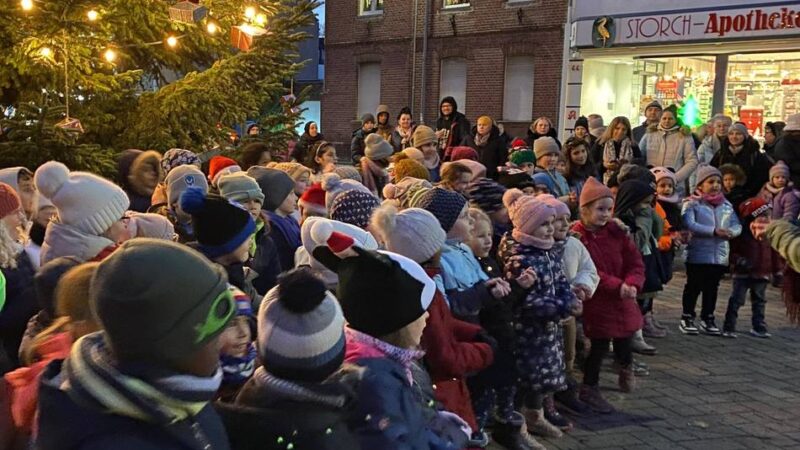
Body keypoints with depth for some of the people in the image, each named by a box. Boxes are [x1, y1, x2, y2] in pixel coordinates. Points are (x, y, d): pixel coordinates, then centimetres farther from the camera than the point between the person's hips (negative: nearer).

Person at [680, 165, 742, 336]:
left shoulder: (726, 205, 10)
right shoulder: (692, 203, -8)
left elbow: (737, 225, 6)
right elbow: (689, 225, -21)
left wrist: (730, 231, -18)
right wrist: (714, 231, -26)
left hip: (720, 255, 5)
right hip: (697, 254, -5)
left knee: (712, 287, 14)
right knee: (694, 286, 4)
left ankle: (707, 318, 25)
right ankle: (687, 318, 14)